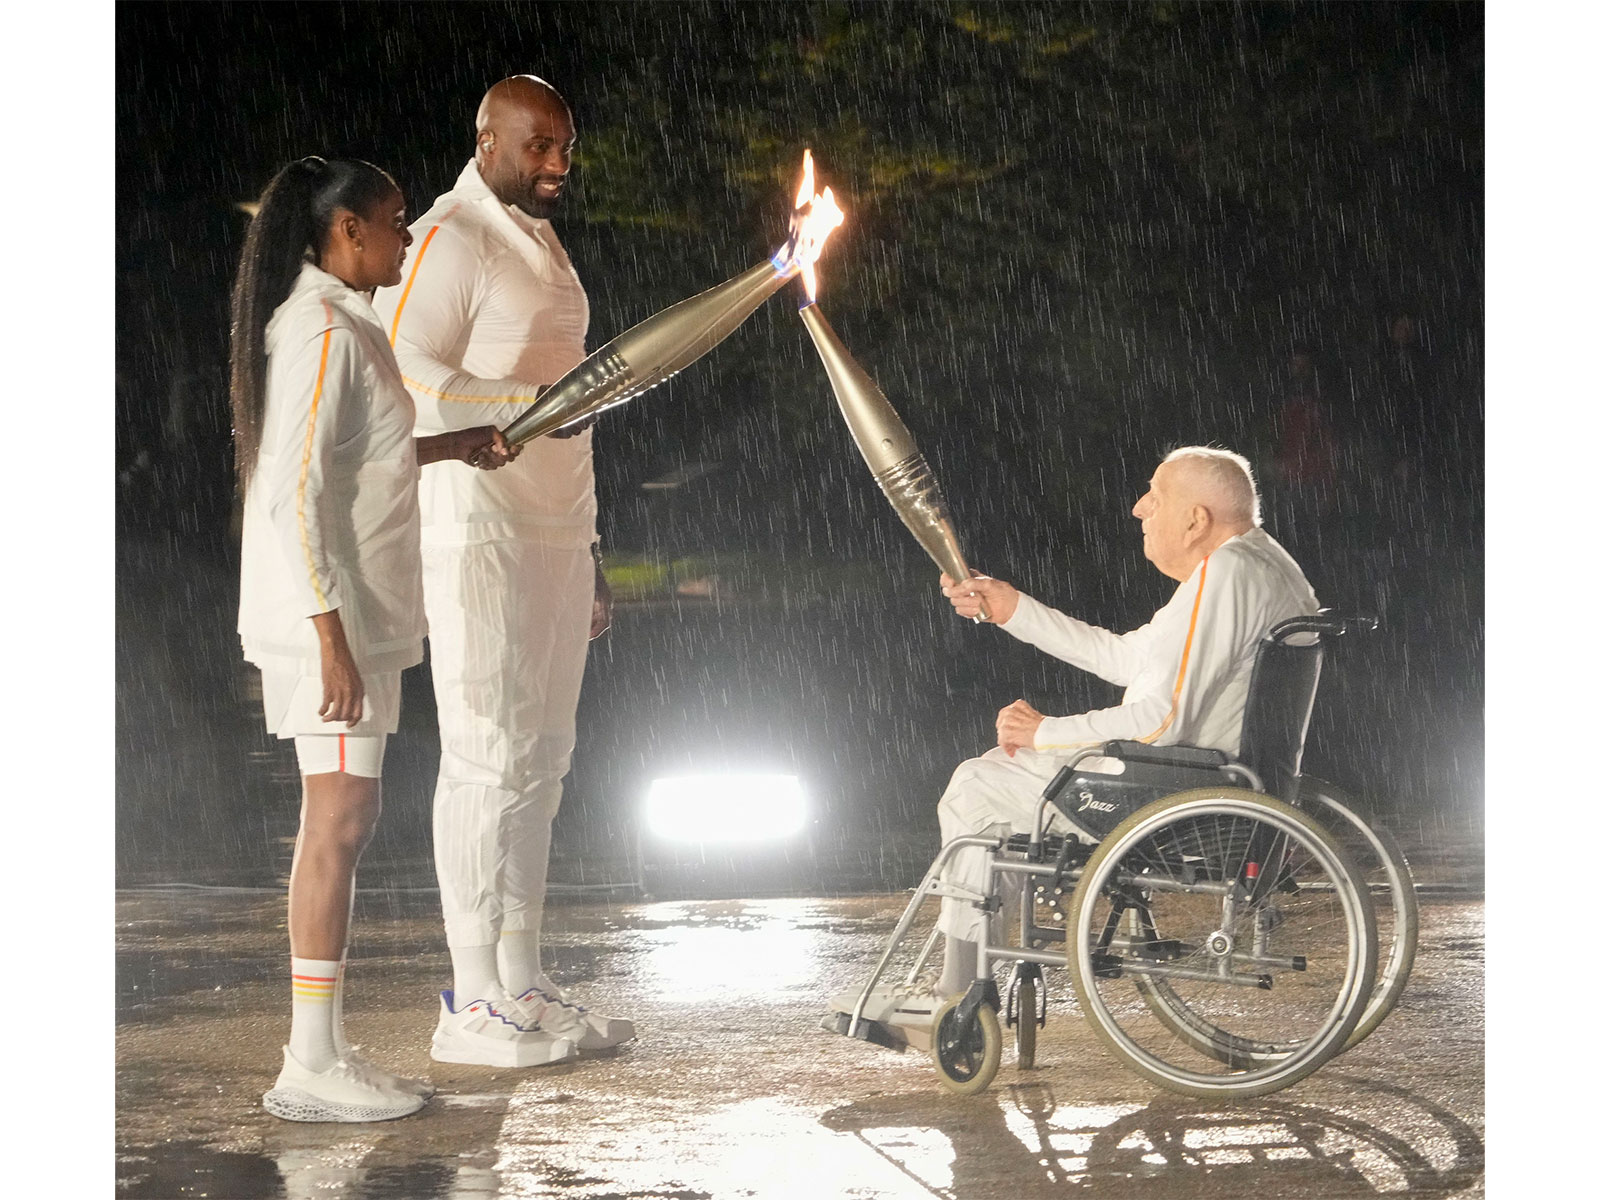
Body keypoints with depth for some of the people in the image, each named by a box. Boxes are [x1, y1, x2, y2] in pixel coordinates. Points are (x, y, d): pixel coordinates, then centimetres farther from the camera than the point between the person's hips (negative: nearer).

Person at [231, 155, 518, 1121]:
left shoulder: (345, 325, 16)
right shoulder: (321, 332, -15)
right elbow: (294, 492, -20)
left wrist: (452, 447, 20)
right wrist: (330, 632, -23)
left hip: (360, 615, 10)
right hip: (329, 616, -10)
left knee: (342, 823, 10)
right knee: (340, 819, -10)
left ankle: (326, 1053, 14)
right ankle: (313, 1066, -7)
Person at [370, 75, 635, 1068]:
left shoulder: (544, 246, 21)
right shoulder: (450, 241, -7)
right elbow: (403, 377, -17)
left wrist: (590, 552, 20)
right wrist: (528, 404, -26)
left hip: (554, 534, 9)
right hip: (477, 532, -9)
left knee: (542, 758, 8)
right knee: (488, 756, -8)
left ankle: (524, 984, 13)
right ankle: (472, 1000, -4)